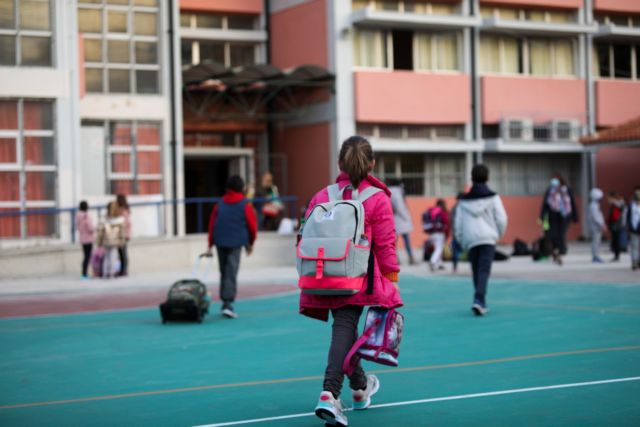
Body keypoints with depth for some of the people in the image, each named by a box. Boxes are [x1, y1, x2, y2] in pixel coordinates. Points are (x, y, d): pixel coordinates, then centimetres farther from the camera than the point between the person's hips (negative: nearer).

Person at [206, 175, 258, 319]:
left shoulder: (220, 205, 10)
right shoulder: (245, 206, 1)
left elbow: (212, 225, 8)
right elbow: (252, 226, 2)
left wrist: (210, 245, 11)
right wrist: (251, 243, 17)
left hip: (220, 243, 4)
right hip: (236, 243, -4)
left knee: (223, 273, 15)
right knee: (231, 274, -7)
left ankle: (225, 302, 21)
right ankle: (228, 304, -19)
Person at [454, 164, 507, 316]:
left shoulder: (464, 201, 8)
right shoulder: (493, 198, 1)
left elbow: (458, 224, 7)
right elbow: (501, 219, -2)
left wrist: (462, 242, 16)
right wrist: (499, 235, 15)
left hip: (470, 240, 3)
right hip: (488, 238, -3)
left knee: (476, 272, 14)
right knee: (484, 271, -8)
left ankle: (482, 303, 21)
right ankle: (479, 300, -25)